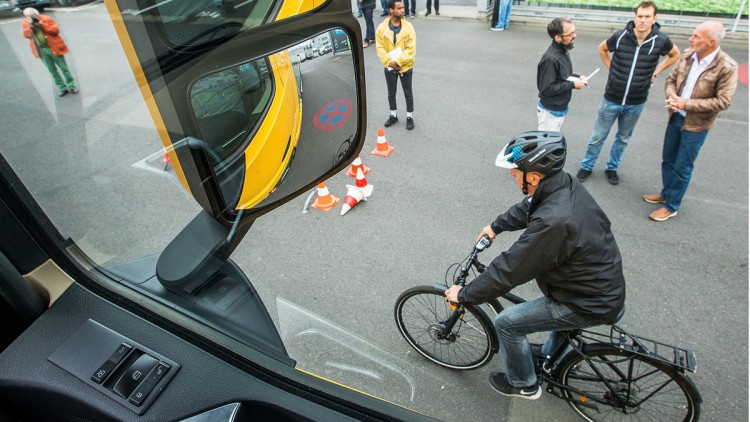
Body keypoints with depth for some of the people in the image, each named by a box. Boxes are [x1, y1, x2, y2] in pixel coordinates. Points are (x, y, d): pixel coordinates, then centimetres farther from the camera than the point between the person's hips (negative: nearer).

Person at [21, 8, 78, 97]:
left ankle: (71, 86, 11)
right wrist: (29, 26, -16)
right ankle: (63, 88, 11)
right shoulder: (25, 23, 3)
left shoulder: (46, 19, -7)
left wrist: (42, 24, -19)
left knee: (64, 68, 2)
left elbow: (56, 30, -12)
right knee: (52, 70, 6)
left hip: (53, 48, -3)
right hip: (41, 50, 4)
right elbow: (27, 35, -2)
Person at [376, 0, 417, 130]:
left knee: (408, 94, 9)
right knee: (391, 94, 15)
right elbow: (380, 48, -7)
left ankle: (410, 117, 25)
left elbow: (411, 49, -14)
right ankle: (393, 116, 34)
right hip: (390, 68, 2)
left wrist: (398, 62, -21)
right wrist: (389, 62, -18)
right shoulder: (382, 28, -7)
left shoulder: (408, 27, -10)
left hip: (405, 67, -1)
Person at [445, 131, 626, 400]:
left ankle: (523, 385, 26)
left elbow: (508, 271, -28)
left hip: (592, 305, -9)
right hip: (607, 285, 9)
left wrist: (464, 294, -15)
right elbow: (526, 208, 14)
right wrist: (497, 226, 21)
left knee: (507, 323, -1)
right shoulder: (567, 185, -8)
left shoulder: (553, 221, -36)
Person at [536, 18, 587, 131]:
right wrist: (573, 85, -20)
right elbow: (546, 89, -26)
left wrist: (578, 77, 1)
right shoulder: (550, 59, -25)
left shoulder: (563, 51, 3)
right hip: (550, 112, -9)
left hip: (560, 109, 9)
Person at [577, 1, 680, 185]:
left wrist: (655, 72, 3)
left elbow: (675, 55, 12)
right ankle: (586, 166, 26)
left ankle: (612, 168, 35)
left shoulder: (660, 40, -10)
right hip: (612, 99, -1)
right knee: (598, 136, 9)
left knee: (623, 138, 17)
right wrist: (611, 68, 2)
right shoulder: (620, 36, -13)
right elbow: (602, 48, 9)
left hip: (636, 103, 2)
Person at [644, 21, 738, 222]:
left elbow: (723, 101, -18)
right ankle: (666, 193, 40)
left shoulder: (727, 67, -19)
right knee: (668, 160, 19)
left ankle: (671, 206, 19)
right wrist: (671, 95, -12)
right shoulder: (687, 56, -4)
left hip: (695, 125, -5)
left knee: (682, 167, 5)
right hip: (675, 118, 6)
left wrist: (687, 104, -23)